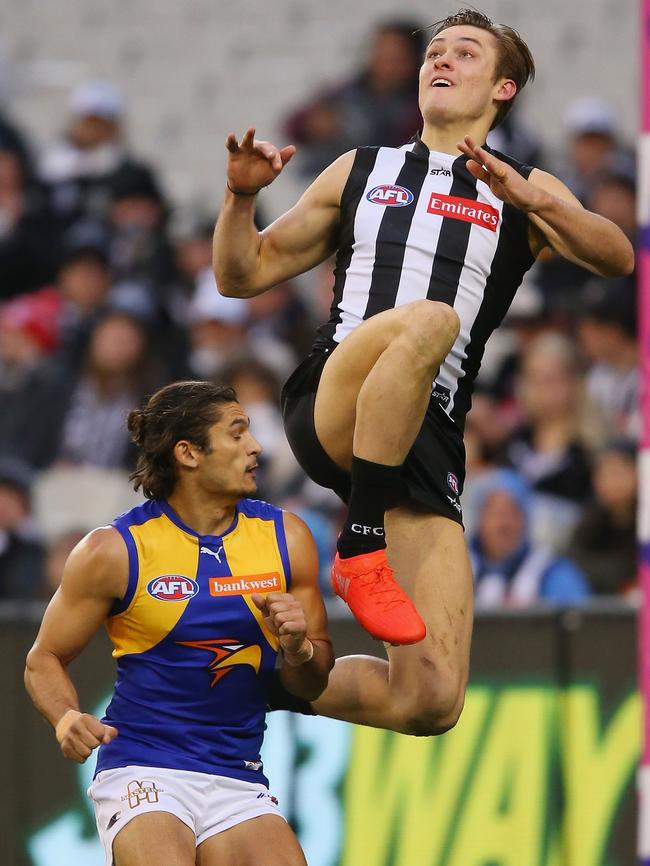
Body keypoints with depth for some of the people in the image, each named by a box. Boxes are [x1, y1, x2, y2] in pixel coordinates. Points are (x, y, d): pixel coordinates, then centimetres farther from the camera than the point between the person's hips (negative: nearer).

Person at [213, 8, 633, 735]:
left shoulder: (526, 191, 18)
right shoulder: (360, 172, 23)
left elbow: (616, 259, -2)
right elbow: (243, 275, 25)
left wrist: (530, 199, -18)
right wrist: (241, 196, 5)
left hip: (427, 442, 1)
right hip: (327, 407, -1)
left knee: (432, 703, -13)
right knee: (427, 319, -38)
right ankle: (360, 547, -28)